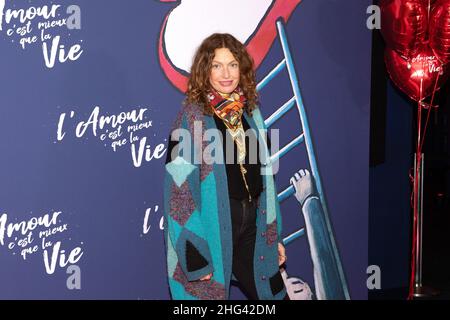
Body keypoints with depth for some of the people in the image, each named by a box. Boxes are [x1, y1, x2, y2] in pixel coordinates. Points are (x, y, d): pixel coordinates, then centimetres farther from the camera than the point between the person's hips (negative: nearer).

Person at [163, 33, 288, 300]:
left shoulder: (251, 112, 7)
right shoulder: (193, 117, -10)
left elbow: (265, 179, 13)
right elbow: (179, 189, -15)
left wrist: (275, 237, 12)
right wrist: (195, 255, -19)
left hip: (252, 228, 5)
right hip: (213, 229, -5)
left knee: (274, 294, 12)